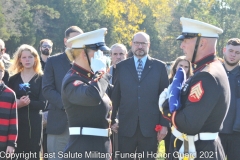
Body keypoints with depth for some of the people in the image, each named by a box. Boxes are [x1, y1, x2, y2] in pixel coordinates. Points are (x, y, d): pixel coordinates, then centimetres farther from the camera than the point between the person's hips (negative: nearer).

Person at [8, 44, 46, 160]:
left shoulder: (41, 78, 2)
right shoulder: (13, 79, 10)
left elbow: (42, 104, -6)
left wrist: (28, 103, -21)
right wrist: (18, 104, -16)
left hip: (34, 122, -2)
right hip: (16, 122, 2)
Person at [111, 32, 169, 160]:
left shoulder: (159, 67, 4)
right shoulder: (121, 67, 7)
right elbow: (115, 96, 9)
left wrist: (164, 124, -2)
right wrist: (112, 120, 7)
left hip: (150, 126, -1)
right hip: (126, 125, 1)